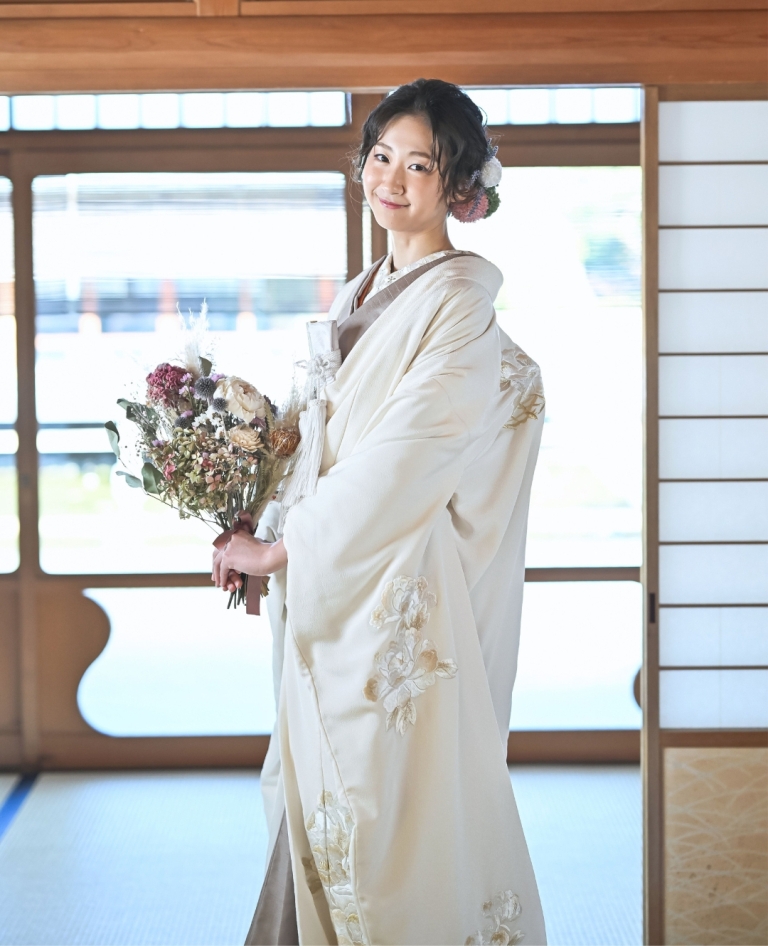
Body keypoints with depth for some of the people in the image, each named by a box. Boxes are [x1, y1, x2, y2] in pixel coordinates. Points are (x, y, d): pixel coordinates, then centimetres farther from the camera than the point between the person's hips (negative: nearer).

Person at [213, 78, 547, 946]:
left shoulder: (458, 298, -12)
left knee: (394, 799, -1)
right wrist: (264, 522, 1)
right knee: (322, 799, 12)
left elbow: (408, 455, -19)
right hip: (329, 591, 8)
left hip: (402, 593, -7)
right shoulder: (357, 298, 13)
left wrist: (280, 547, -15)